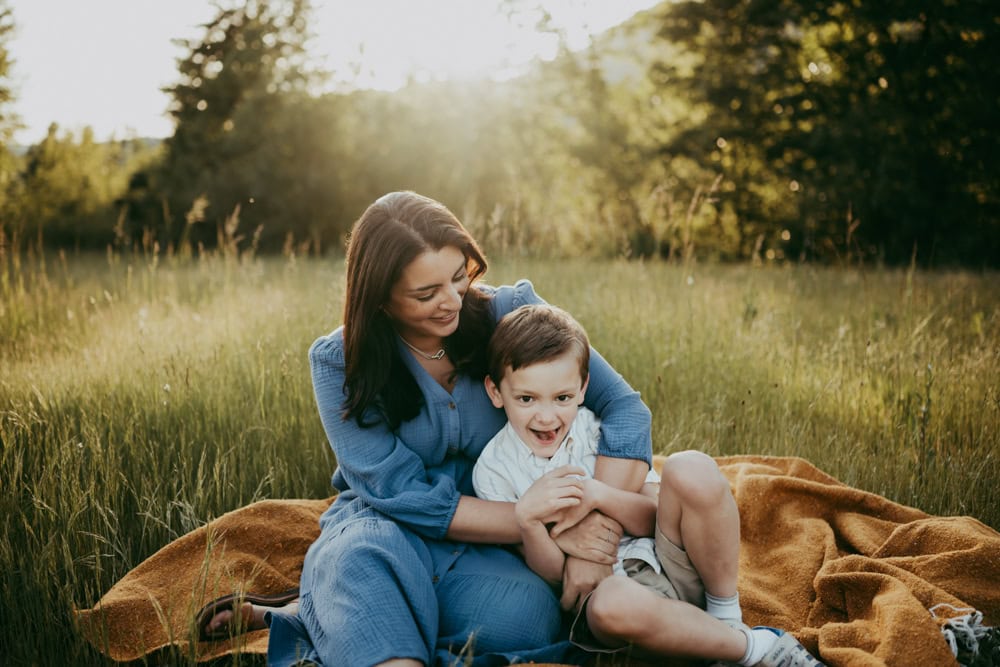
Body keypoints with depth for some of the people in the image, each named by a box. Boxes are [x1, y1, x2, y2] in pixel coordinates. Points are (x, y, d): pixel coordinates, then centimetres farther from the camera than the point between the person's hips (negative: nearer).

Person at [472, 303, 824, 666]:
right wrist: (527, 518, -25)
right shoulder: (494, 472, -3)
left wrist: (597, 495, -19)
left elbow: (658, 519, -2)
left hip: (669, 563, 3)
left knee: (690, 468, -24)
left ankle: (727, 619, -12)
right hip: (600, 590, -2)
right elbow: (553, 575, -5)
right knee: (613, 603, -41)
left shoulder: (601, 428, 3)